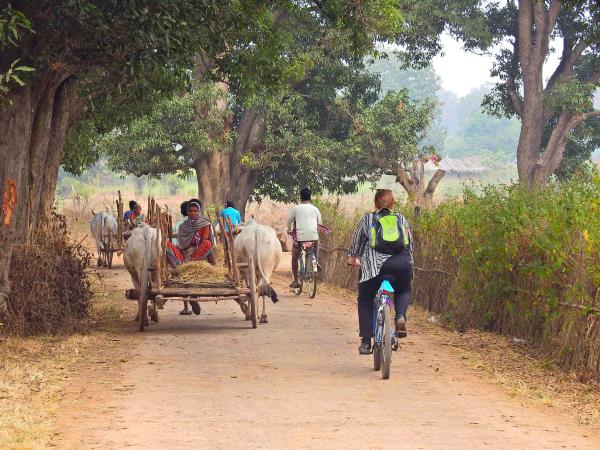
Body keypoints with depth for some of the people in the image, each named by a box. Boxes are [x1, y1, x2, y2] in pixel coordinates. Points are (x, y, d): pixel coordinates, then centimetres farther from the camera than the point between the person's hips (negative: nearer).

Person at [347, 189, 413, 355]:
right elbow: (410, 245, 21)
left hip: (373, 265, -1)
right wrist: (409, 264, 32)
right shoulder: (401, 220, 21)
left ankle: (366, 342, 10)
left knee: (365, 301, 17)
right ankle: (401, 317, 0)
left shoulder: (367, 219, 17)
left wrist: (352, 258, 43)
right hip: (401, 264, 1)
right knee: (403, 291, 30)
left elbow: (357, 242, 25)